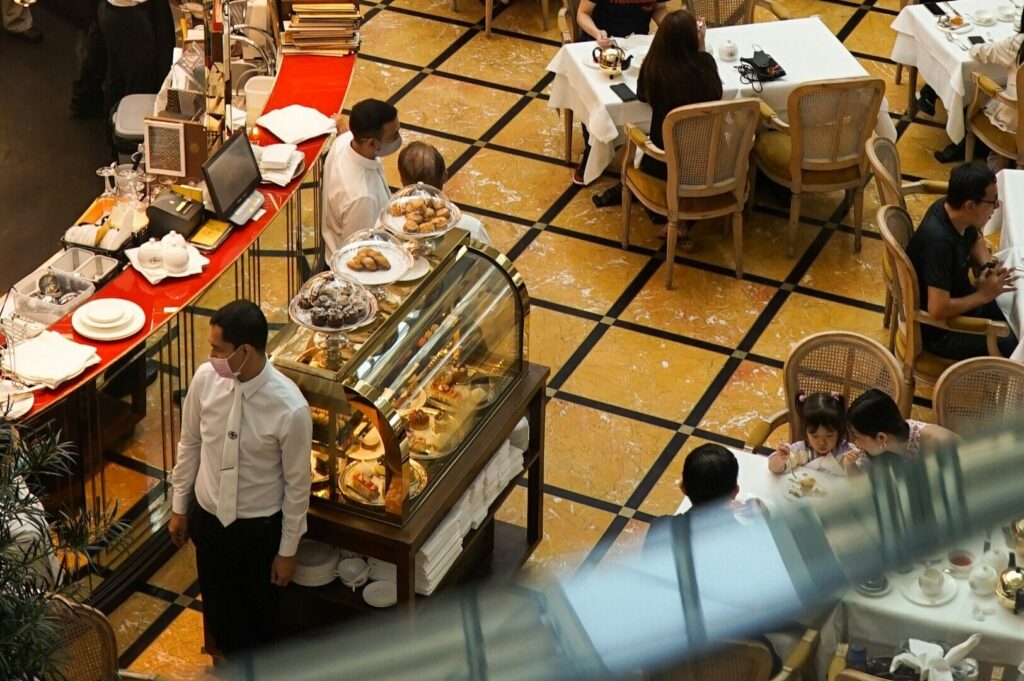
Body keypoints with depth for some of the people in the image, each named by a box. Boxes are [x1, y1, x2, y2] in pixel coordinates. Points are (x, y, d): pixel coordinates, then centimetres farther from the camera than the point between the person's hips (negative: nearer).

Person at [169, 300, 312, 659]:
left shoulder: (290, 408, -29)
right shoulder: (205, 378, -17)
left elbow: (297, 483, -15)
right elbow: (189, 444, 1)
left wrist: (288, 549, -7)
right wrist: (179, 507, 9)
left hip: (259, 528, -4)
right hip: (208, 517, 4)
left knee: (257, 611, 19)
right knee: (217, 604, 24)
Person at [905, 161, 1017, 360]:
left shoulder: (953, 211, -9)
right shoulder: (939, 241, -35)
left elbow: (975, 241, 15)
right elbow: (938, 310, -37)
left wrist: (989, 267, -6)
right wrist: (983, 295, -22)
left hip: (959, 302, 9)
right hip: (939, 331, -9)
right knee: (1016, 346, -15)